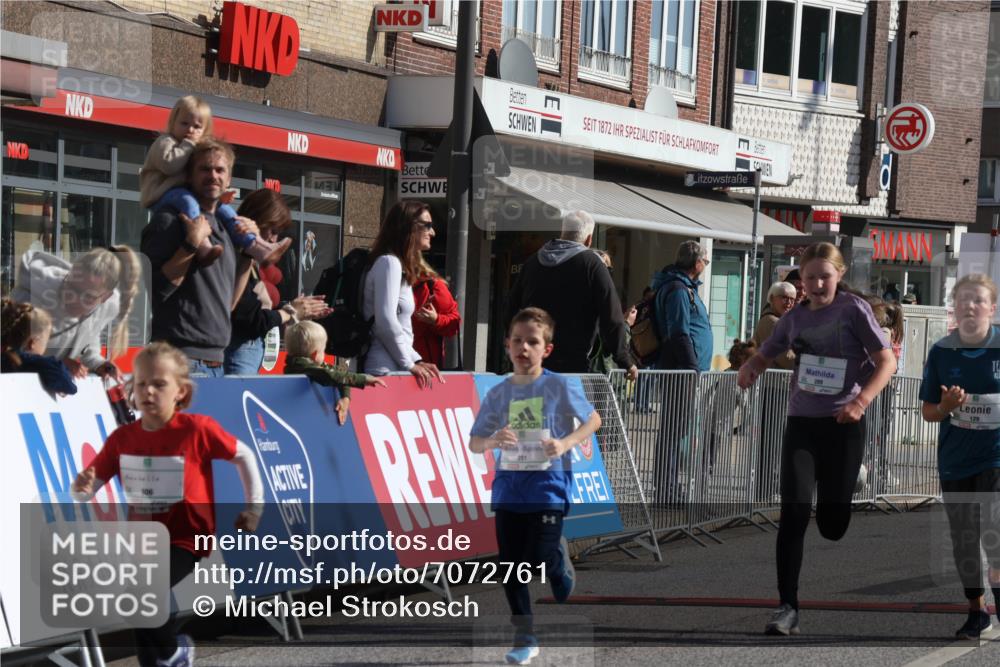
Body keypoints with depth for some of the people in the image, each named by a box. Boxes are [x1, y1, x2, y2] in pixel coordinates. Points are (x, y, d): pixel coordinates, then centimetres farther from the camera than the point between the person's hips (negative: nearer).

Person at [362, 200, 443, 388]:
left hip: (393, 368, 9)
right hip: (384, 370, -9)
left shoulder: (400, 265, 22)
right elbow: (386, 322, -16)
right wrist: (410, 364, -8)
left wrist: (417, 360, 10)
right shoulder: (389, 262, -7)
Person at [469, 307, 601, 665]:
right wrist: (493, 441, -17)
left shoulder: (559, 387, -5)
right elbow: (474, 442, 7)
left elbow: (593, 420, 4)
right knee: (511, 564, 2)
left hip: (547, 485, -3)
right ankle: (524, 637, 14)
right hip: (508, 486, 3)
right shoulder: (498, 394, 4)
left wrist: (565, 443, -13)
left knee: (542, 560, -9)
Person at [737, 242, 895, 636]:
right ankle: (788, 607, -11)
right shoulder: (795, 317, 9)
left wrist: (860, 401, -22)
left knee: (832, 521, 0)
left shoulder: (853, 309, -4)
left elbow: (887, 360, -8)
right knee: (794, 513, -11)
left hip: (843, 424, -3)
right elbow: (766, 354, 22)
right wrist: (749, 368, -3)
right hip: (801, 422, 3)